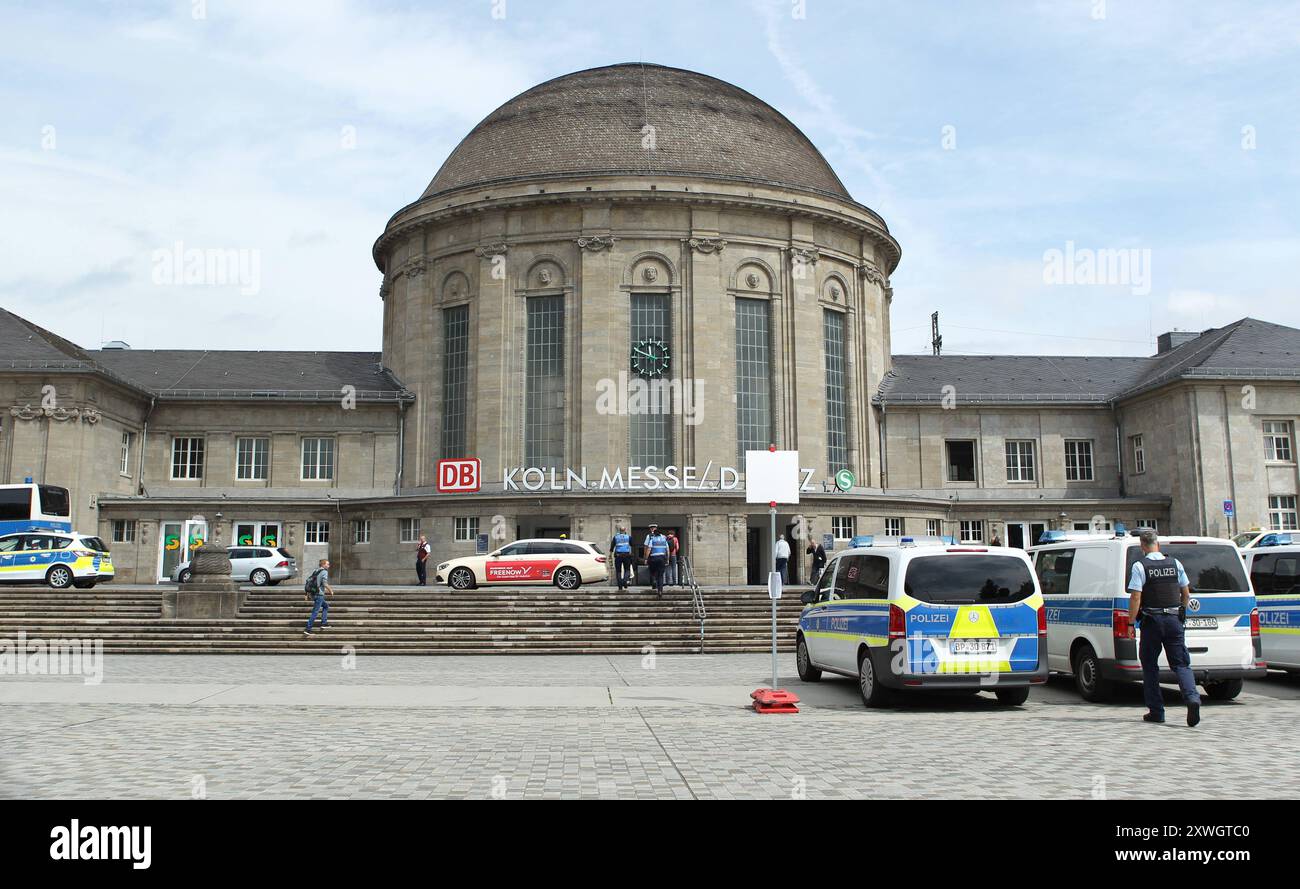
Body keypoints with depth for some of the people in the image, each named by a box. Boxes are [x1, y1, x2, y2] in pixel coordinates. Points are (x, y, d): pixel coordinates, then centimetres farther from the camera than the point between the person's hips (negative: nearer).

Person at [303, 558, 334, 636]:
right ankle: (307, 629, -9)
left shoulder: (315, 571, 16)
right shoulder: (324, 572, -8)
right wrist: (330, 590, -6)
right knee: (315, 612, -7)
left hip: (312, 594, 9)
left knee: (326, 606, 23)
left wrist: (308, 594, 20)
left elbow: (308, 581, 16)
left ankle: (324, 623, 17)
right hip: (319, 594, -9)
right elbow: (324, 583, -20)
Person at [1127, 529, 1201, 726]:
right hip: (1174, 620, 3)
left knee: (1150, 666, 8)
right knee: (1181, 664, 5)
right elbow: (1186, 594, 13)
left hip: (1151, 621, -3)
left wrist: (1131, 622, -6)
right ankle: (1192, 698, -20)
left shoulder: (1140, 566, -8)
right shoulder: (1175, 564, 6)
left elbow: (1135, 597, -14)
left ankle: (1156, 711, 10)